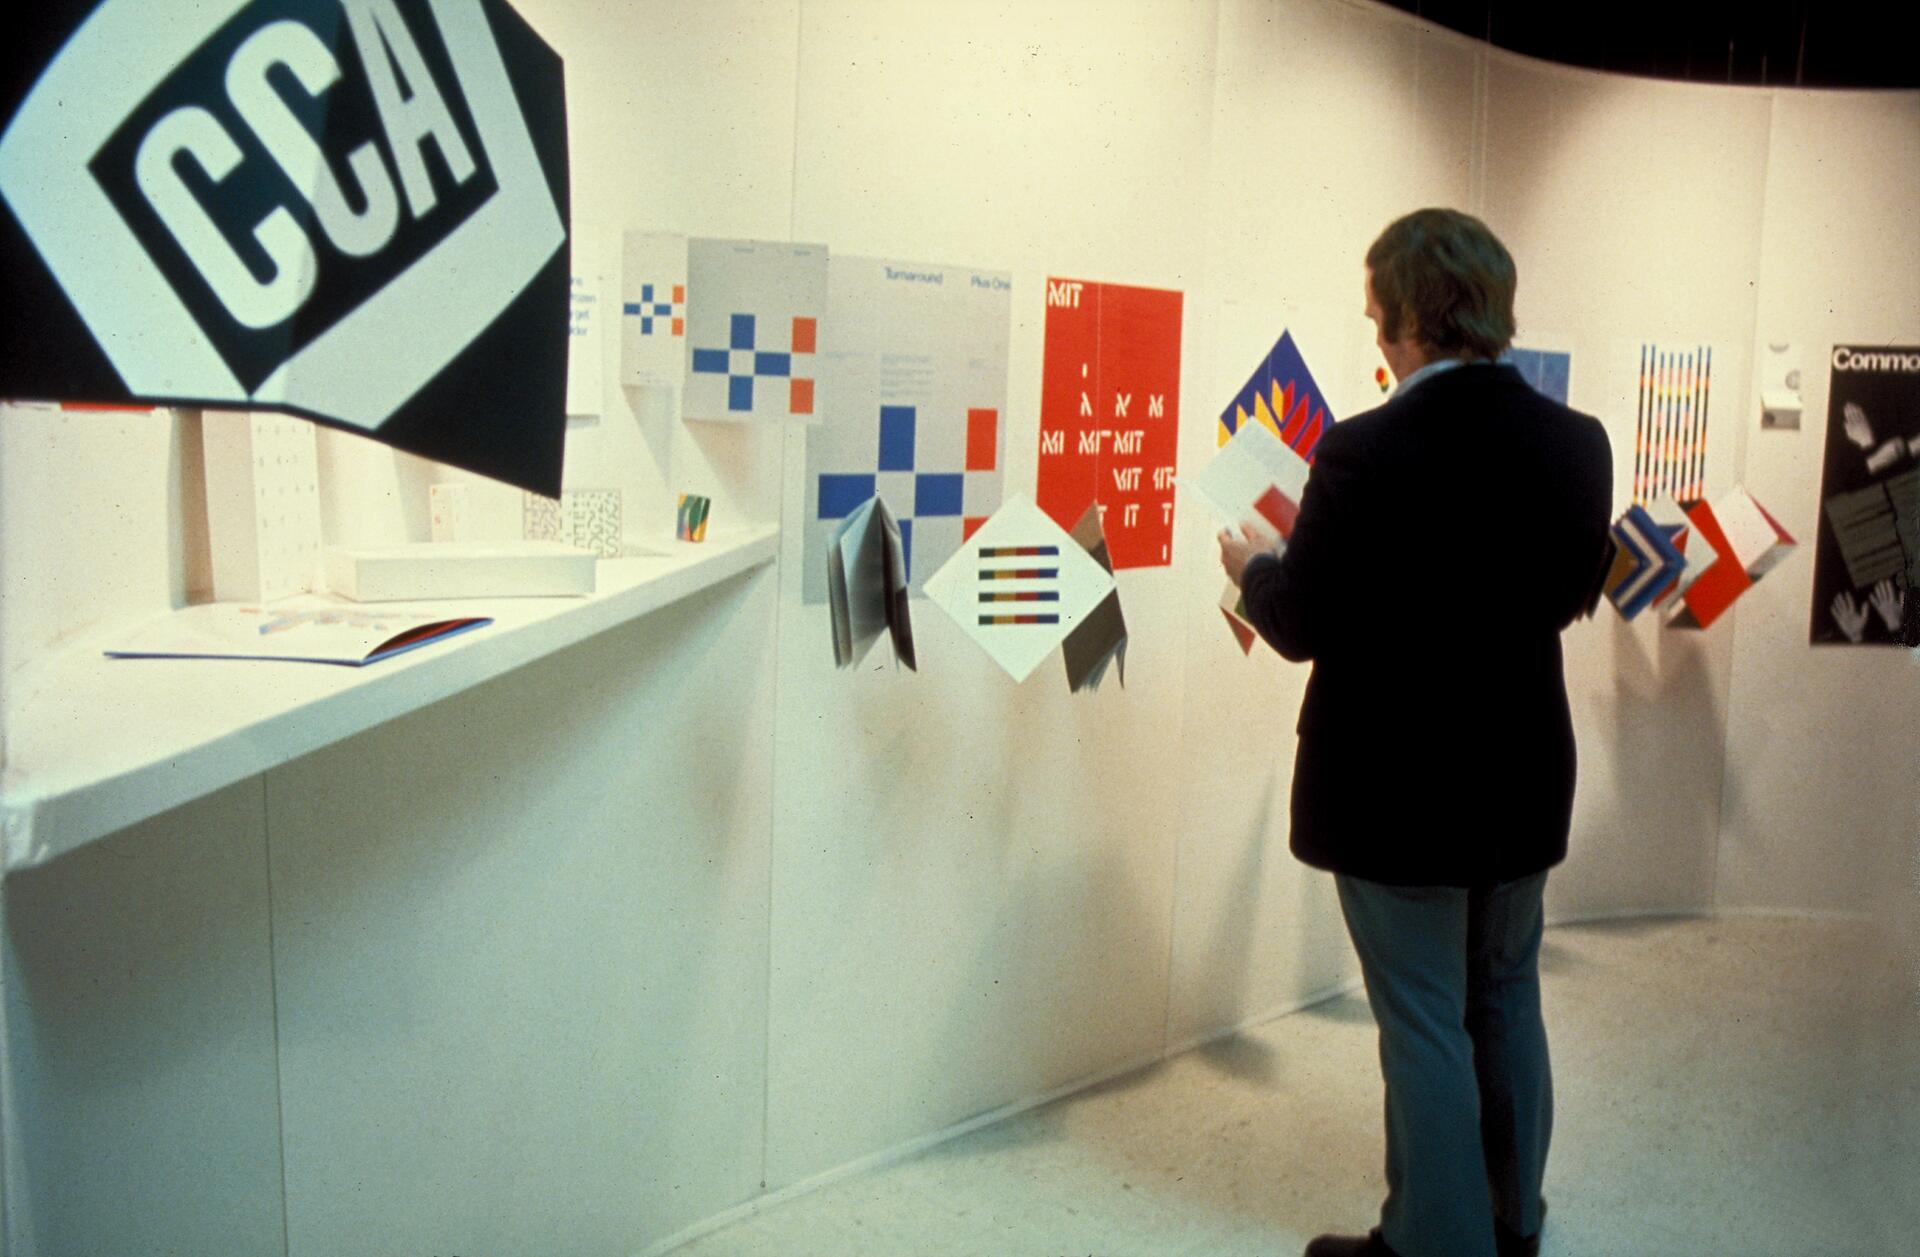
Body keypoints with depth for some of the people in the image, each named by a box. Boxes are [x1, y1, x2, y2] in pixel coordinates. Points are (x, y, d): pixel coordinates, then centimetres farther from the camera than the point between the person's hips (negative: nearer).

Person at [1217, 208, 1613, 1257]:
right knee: (1507, 1002, 22)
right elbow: (1569, 596, 7)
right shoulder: (1577, 442, -5)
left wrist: (1252, 566, 5)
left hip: (1396, 791, -6)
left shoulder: (1363, 452, -23)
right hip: (1523, 783, 6)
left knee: (1426, 1026, 8)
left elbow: (1302, 627, -15)